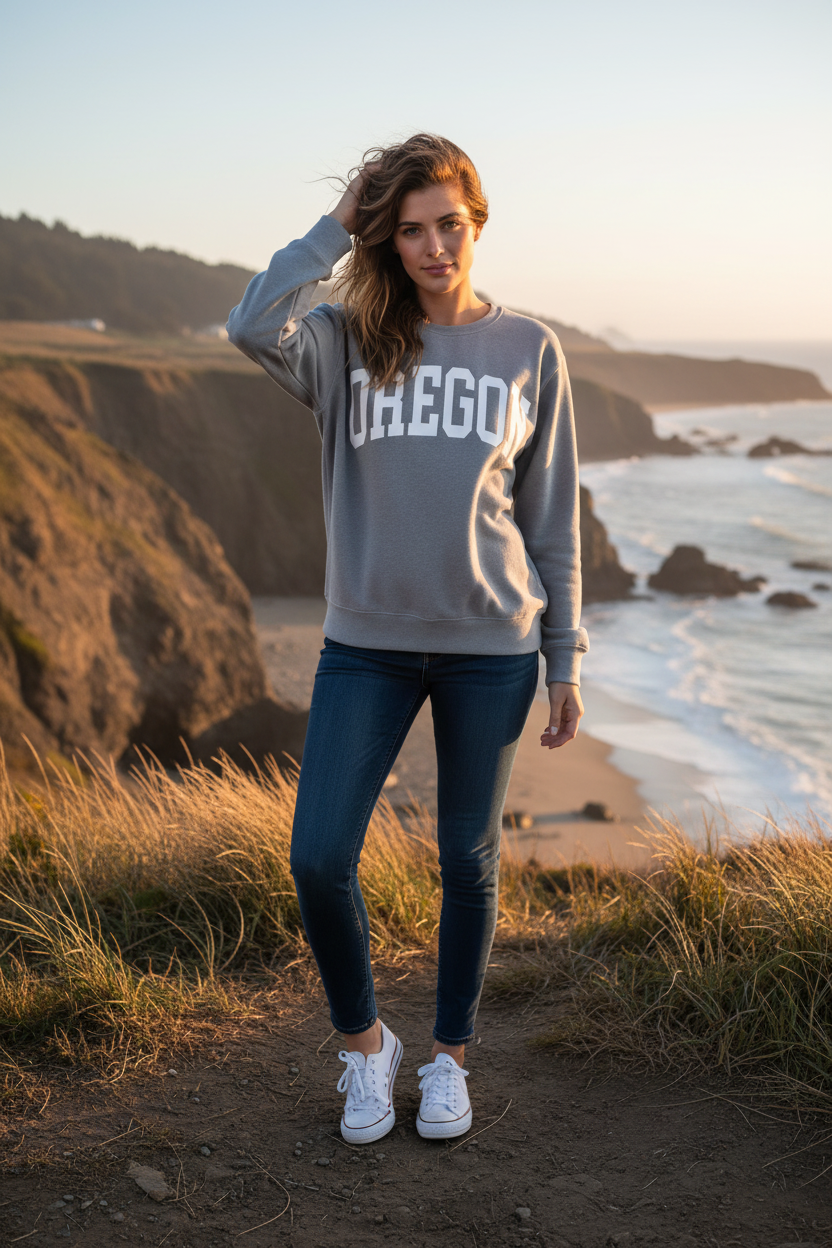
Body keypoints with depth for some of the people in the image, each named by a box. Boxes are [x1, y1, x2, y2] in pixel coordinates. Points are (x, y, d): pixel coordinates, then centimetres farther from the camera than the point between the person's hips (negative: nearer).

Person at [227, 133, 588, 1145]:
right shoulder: (347, 342, 2)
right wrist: (336, 227, -10)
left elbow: (552, 517, 5)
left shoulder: (528, 350, 3)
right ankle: (363, 1044, 23)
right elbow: (253, 327, -22)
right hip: (368, 641, 0)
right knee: (319, 857, -4)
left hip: (491, 645, 0)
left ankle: (450, 1055, 32)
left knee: (469, 859, 10)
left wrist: (564, 660, 4)